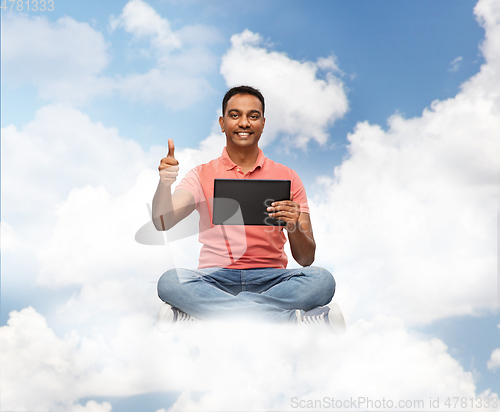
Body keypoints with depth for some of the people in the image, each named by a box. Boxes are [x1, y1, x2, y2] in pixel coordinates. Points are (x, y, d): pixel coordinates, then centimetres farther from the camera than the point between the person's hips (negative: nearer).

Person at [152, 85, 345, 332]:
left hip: (271, 280, 1)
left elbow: (306, 259, 6)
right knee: (170, 281, -33)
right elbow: (162, 223, -5)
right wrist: (165, 183, -25)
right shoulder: (202, 175, 11)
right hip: (214, 280, 0)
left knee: (321, 280, -29)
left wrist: (294, 228, -16)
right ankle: (293, 318, -29)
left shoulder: (287, 177, 11)